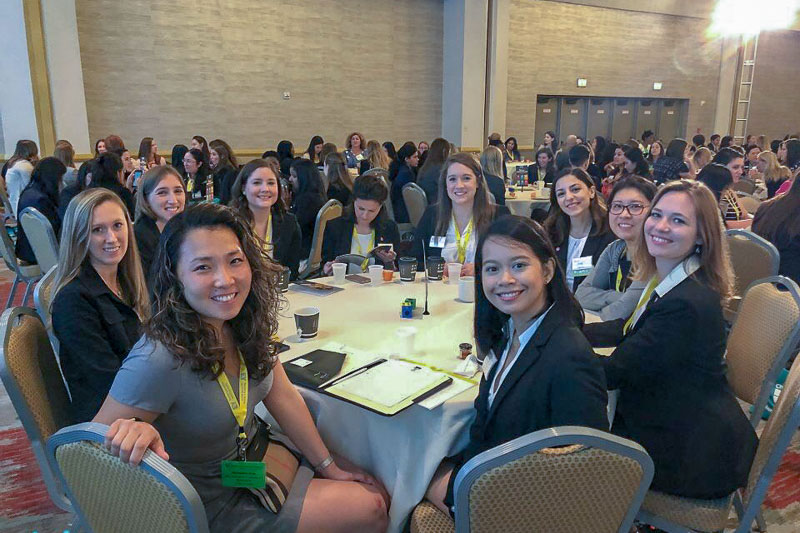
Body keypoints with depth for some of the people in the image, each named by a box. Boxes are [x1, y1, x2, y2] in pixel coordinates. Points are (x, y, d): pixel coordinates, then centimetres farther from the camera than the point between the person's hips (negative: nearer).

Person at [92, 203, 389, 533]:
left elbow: (282, 397, -1)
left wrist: (328, 466, 4)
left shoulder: (247, 323, -11)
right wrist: (131, 431, -45)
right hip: (212, 503, -6)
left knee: (378, 497, 8)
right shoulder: (159, 361, -33)